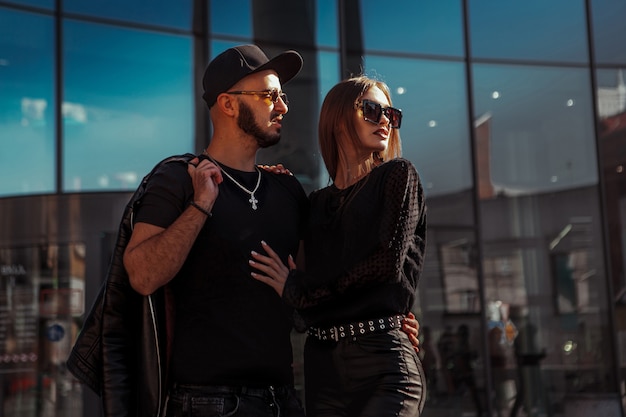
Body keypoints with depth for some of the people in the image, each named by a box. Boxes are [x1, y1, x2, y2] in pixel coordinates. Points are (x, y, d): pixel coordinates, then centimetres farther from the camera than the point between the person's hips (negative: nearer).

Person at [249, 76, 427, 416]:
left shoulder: (397, 175, 4)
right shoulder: (317, 202, 16)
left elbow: (388, 260, -9)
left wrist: (299, 290, -2)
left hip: (382, 361, -4)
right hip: (322, 364, 4)